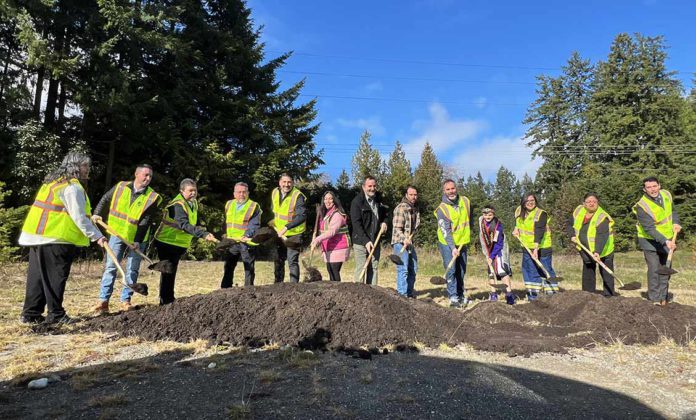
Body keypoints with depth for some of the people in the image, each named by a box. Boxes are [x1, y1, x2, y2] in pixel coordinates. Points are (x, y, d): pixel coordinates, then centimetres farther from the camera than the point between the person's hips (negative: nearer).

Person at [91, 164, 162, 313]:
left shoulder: (153, 197, -12)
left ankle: (125, 300, 16)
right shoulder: (120, 187, -4)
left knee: (132, 270, 5)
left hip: (137, 239, -1)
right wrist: (97, 214, -2)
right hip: (117, 234, 1)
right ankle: (103, 301, 4)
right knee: (110, 267, 0)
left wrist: (137, 241, -20)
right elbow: (105, 200, 12)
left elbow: (145, 221, -16)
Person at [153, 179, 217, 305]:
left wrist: (203, 234, 4)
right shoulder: (177, 205, -24)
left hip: (179, 243, 9)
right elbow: (184, 225, -39)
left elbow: (194, 222, 17)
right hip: (167, 243, -9)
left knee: (172, 272, 18)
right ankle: (165, 302, 2)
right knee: (168, 272, -5)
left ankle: (169, 299, 30)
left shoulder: (193, 203, 5)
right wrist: (203, 234, -48)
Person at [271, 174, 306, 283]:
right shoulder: (275, 192, -2)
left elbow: (302, 216, -32)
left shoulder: (298, 196, -22)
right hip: (279, 233, 7)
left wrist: (286, 227, -36)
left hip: (294, 233, -7)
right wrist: (274, 221, 14)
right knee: (278, 260, 15)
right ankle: (278, 283, 29)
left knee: (292, 261, -8)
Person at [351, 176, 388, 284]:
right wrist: (366, 241, -22)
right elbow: (356, 224, -15)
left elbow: (384, 214, 30)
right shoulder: (357, 202, -9)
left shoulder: (378, 200, 11)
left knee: (374, 268, 7)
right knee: (361, 268, -5)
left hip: (375, 241, 6)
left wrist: (384, 222, 6)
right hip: (361, 242, -6)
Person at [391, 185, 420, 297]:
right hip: (400, 243, -9)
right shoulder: (401, 208, -14)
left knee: (413, 269, 15)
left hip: (410, 243, 9)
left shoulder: (415, 209, 13)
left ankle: (409, 293, 28)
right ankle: (402, 294, -5)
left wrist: (410, 238, 9)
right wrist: (404, 239, -33)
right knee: (403, 269, -12)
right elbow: (397, 228, -20)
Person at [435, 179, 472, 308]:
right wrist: (453, 248, -30)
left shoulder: (465, 201, 0)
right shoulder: (442, 208, -16)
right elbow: (446, 231, -22)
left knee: (461, 271, 12)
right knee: (451, 270, -11)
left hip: (462, 243, 5)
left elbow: (470, 219, 19)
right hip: (447, 244, -5)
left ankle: (460, 295, 24)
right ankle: (453, 297, -6)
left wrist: (468, 233, 22)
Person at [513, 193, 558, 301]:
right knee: (529, 270, 10)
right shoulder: (519, 211, 3)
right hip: (527, 247, 7)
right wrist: (516, 228, 9)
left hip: (542, 247, -7)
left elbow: (539, 232, -29)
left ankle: (552, 293, 5)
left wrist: (536, 248, -38)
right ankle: (533, 294, 19)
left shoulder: (541, 214, -18)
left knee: (546, 270, -3)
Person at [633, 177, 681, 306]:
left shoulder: (666, 194, -4)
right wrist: (665, 241, -36)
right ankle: (654, 299, -1)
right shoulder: (642, 206, -24)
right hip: (650, 241, -6)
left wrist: (676, 223, -1)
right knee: (654, 270, -10)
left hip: (668, 240, 6)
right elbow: (649, 229, -27)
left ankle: (663, 298, 20)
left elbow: (672, 210, 16)